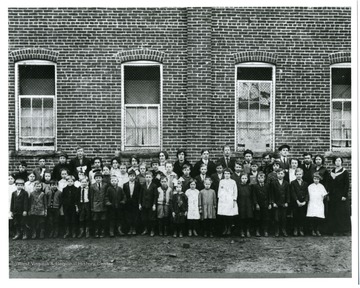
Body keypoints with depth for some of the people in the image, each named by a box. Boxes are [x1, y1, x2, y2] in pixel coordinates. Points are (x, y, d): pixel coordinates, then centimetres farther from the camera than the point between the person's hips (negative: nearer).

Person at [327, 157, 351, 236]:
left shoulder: (345, 172, -3)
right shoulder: (332, 172, 11)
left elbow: (347, 184, -8)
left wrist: (344, 195, -14)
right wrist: (328, 195, 6)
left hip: (341, 196, -5)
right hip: (333, 196, 5)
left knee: (342, 213, -2)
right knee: (334, 213, 4)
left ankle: (344, 230, 5)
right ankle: (335, 230, 10)